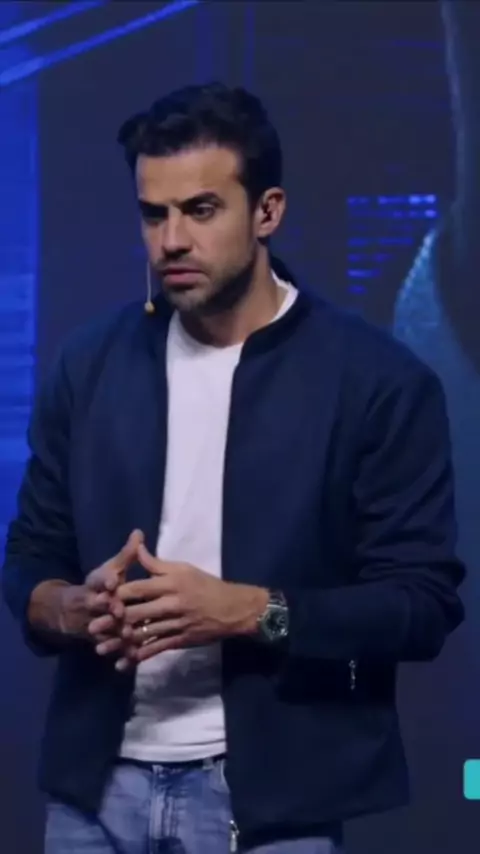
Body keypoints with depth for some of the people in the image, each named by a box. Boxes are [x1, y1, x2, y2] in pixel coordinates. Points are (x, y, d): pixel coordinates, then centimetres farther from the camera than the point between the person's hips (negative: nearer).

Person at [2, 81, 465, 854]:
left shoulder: (378, 381, -5)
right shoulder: (89, 365, 7)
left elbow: (423, 601, -7)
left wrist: (248, 611, -19)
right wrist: (75, 609, -11)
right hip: (96, 787, 3)